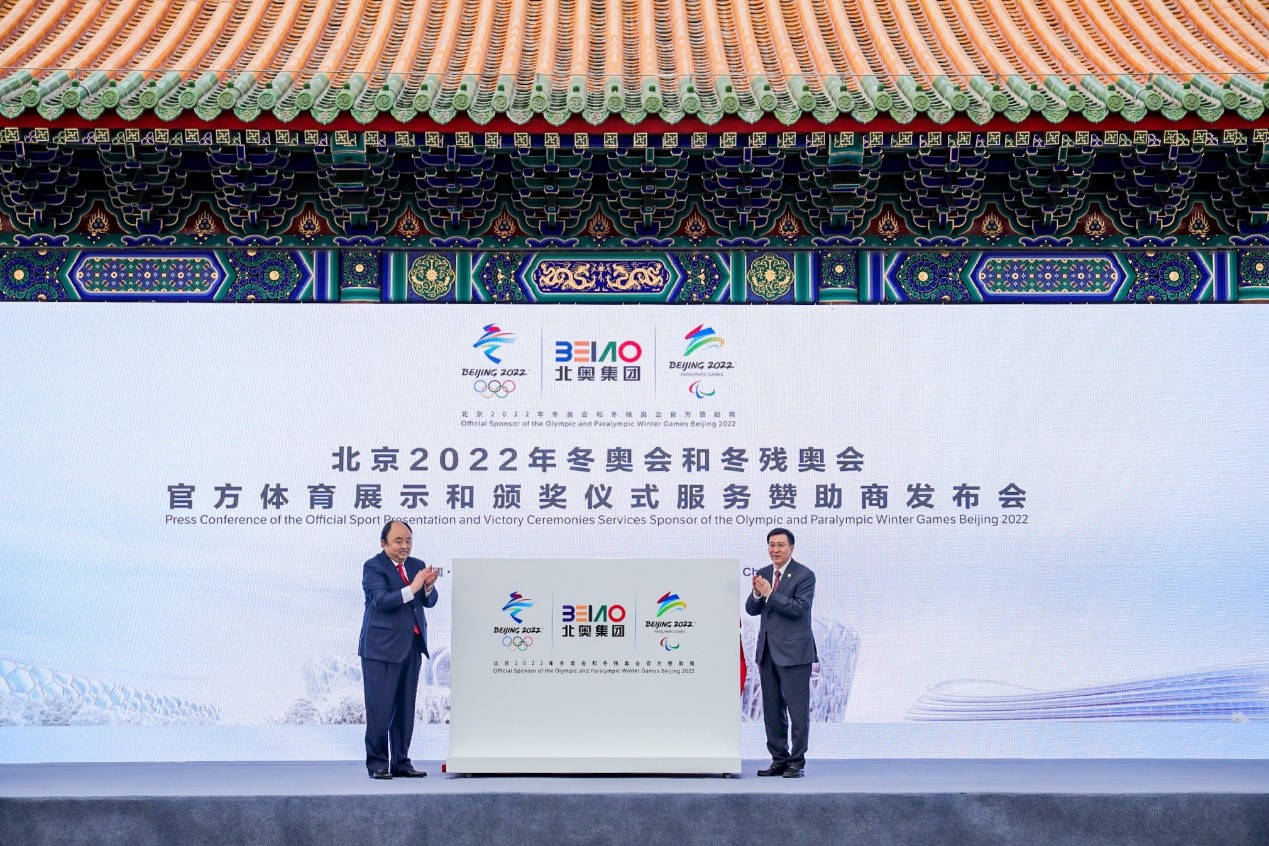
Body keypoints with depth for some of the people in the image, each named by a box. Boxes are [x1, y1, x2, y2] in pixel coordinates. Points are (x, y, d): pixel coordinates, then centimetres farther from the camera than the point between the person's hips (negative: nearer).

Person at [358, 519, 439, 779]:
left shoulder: (417, 565, 12)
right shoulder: (373, 567, -6)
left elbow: (430, 601, 7)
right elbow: (381, 600, -19)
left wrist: (428, 586, -14)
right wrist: (412, 588, -28)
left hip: (412, 646, 6)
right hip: (382, 647, -6)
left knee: (405, 709, 9)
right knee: (380, 709, -4)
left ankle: (401, 763, 16)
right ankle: (377, 764, 2)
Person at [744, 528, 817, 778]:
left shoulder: (804, 575, -7)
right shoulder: (763, 574, 11)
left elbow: (799, 608, -18)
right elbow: (752, 610, 9)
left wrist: (770, 594, -20)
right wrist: (757, 594, -12)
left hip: (793, 651, -7)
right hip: (767, 651, 7)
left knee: (797, 708, -4)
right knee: (772, 708, 10)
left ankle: (797, 763, 2)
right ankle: (779, 760, 18)